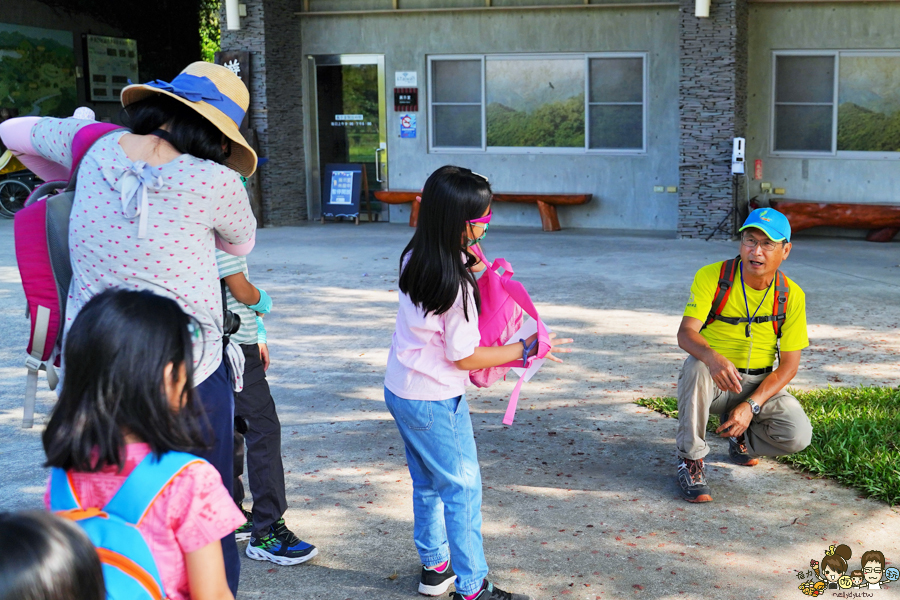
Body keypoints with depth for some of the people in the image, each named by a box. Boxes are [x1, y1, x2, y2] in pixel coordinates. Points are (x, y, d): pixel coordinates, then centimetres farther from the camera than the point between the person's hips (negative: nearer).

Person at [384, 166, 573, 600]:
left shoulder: (415, 260, -2)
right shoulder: (455, 284, -26)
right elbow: (465, 357, -18)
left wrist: (469, 269, 7)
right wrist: (524, 350, -11)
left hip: (400, 389, 9)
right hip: (435, 401, -9)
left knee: (428, 483, 21)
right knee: (462, 487, 4)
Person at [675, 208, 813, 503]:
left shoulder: (791, 295, -6)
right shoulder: (711, 277, -13)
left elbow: (789, 364, -6)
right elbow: (686, 333, -22)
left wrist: (752, 405, -20)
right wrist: (712, 357, -46)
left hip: (760, 383, 2)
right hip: (712, 379, -2)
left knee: (798, 435, -23)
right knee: (696, 366, -37)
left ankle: (739, 433, 12)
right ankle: (691, 461, -21)